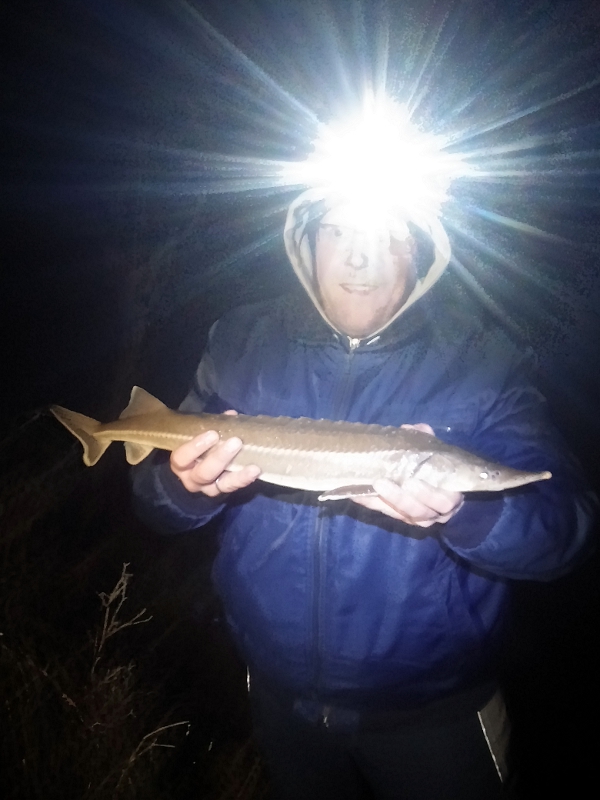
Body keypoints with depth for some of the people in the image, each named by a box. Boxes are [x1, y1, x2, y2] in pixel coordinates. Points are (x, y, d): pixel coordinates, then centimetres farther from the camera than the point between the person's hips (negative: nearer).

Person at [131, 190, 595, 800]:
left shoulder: (480, 363, -13)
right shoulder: (242, 343, -6)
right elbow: (155, 503, -4)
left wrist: (463, 512, -39)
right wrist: (188, 486, -27)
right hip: (280, 697, 3)